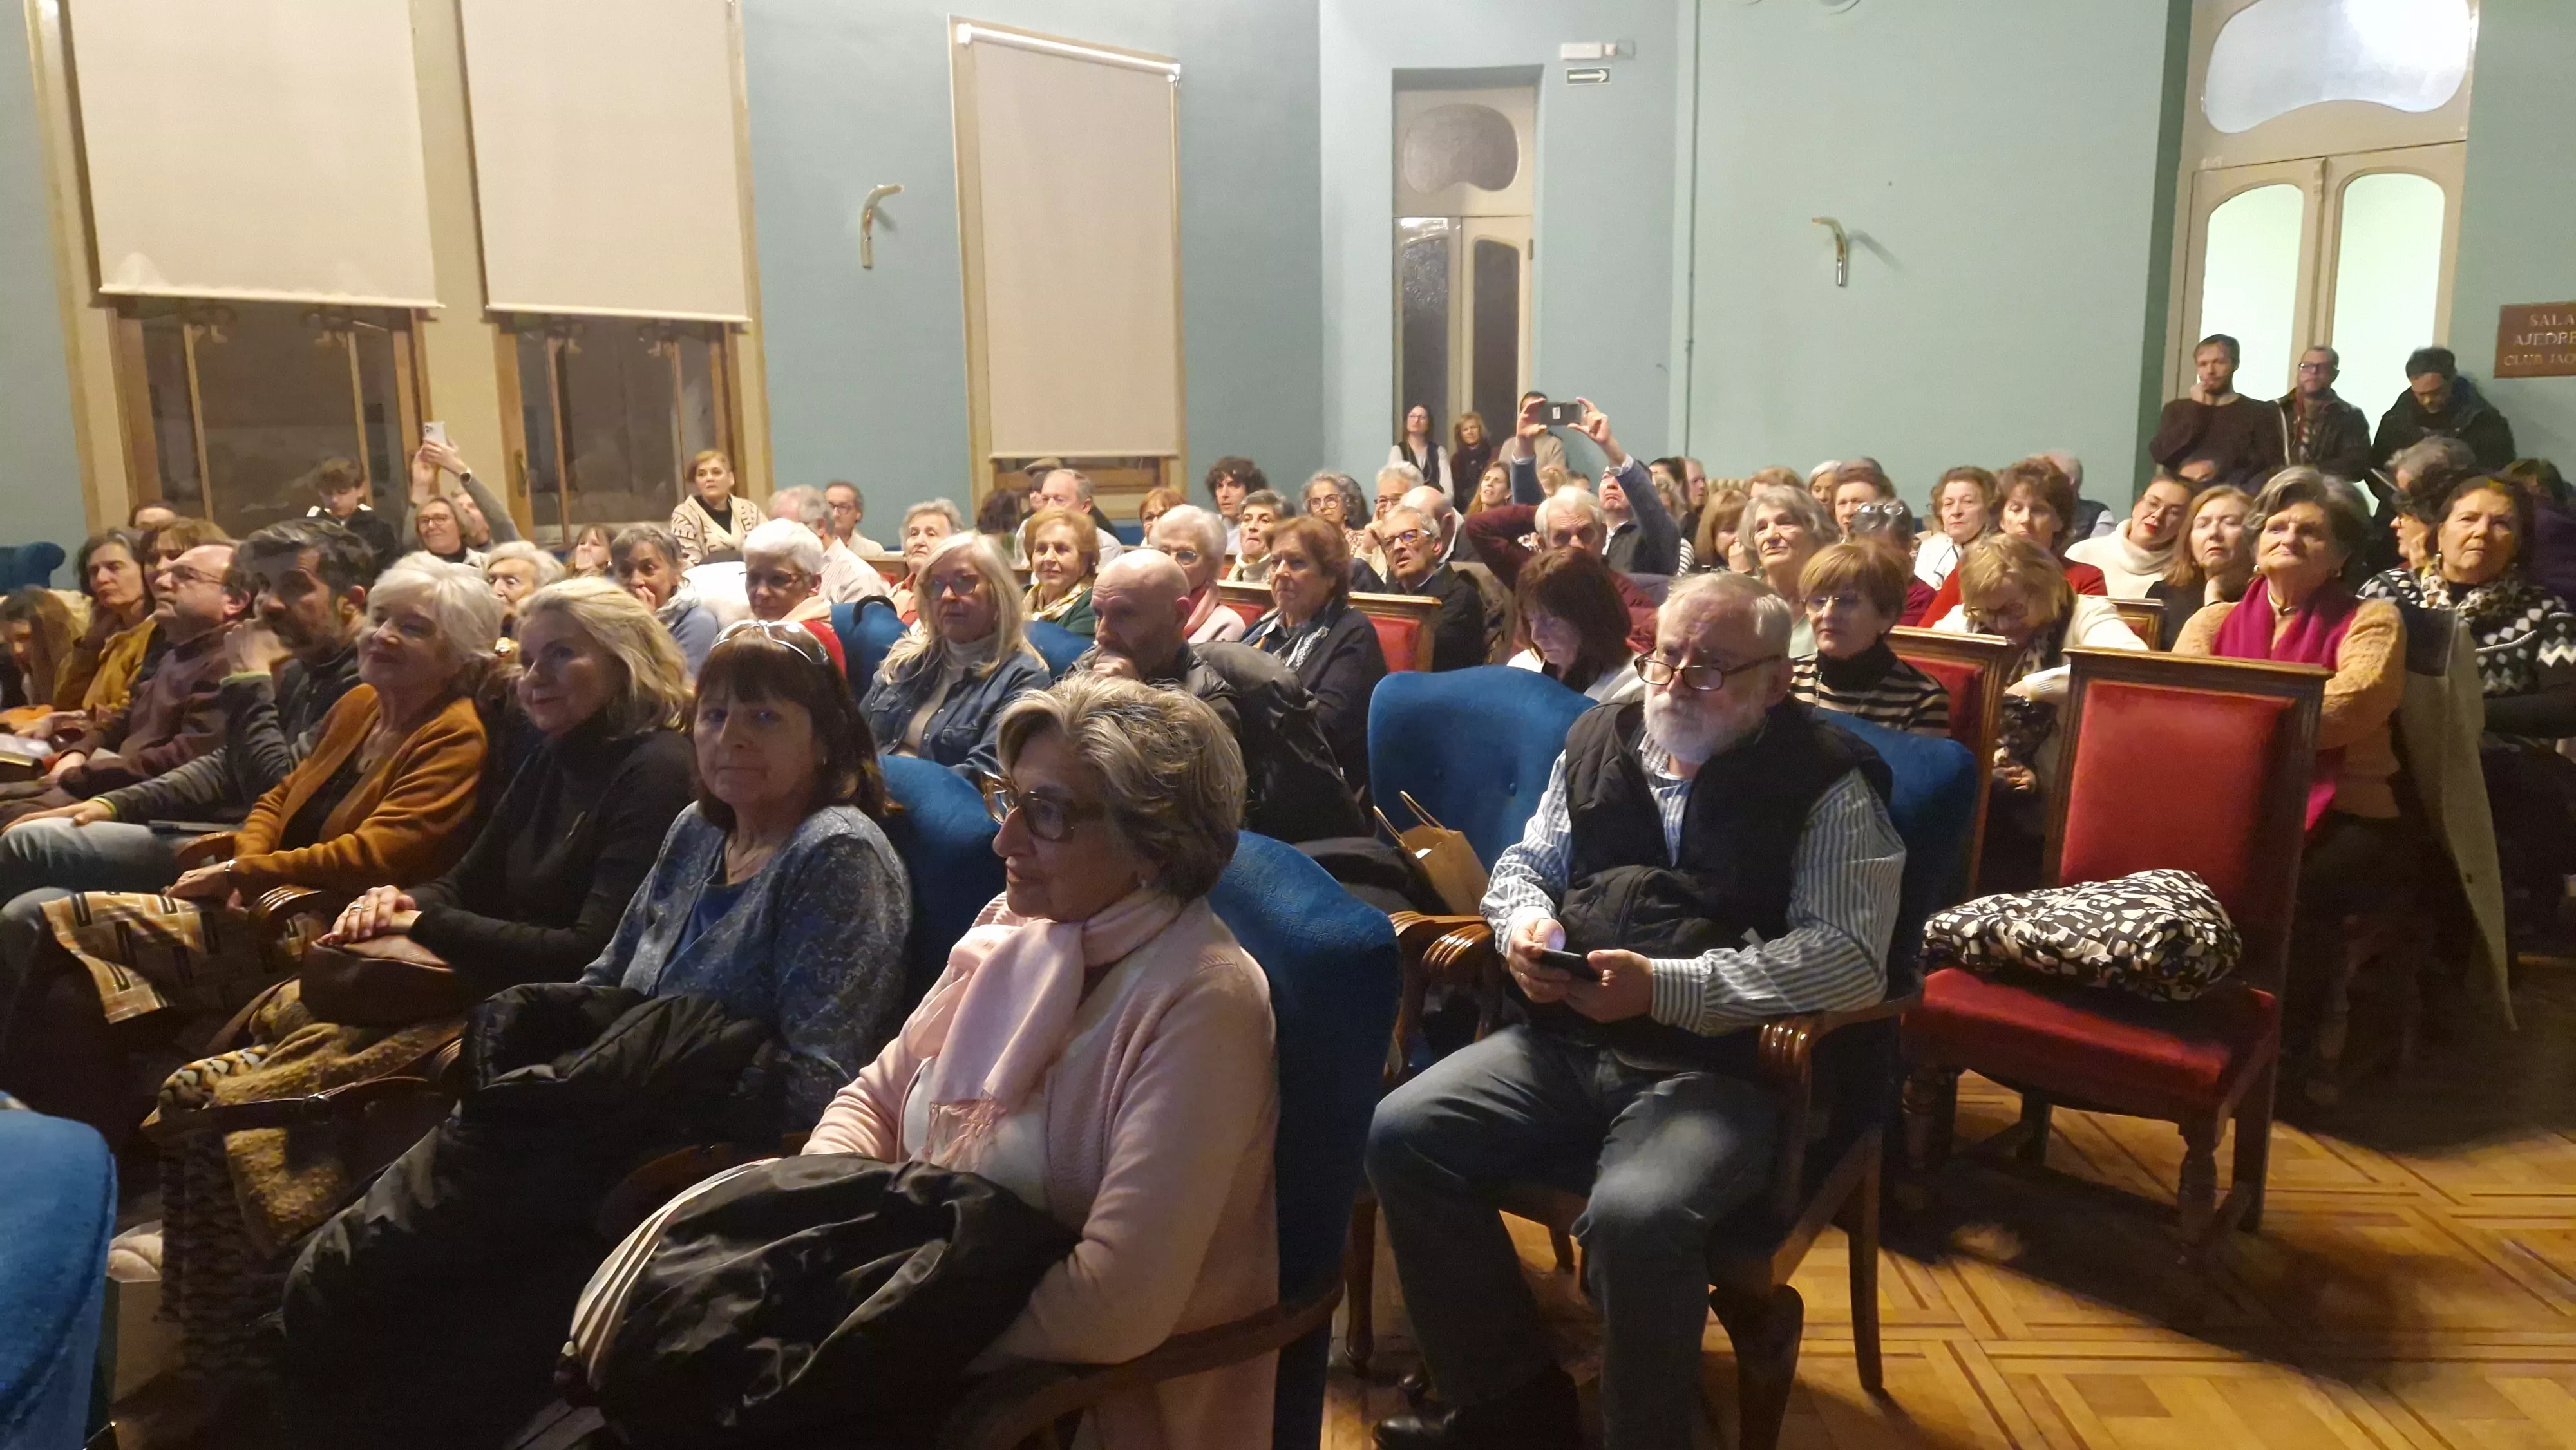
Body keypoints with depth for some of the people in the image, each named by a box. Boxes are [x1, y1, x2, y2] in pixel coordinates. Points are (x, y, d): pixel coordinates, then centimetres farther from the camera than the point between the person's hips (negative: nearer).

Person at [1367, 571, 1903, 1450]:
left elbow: (1851, 957, -15)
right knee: (1404, 1135, -12)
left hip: (1722, 1066, -5)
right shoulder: (1600, 741, 12)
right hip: (1567, 1039, 6)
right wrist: (1527, 924, -4)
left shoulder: (1826, 785, -4)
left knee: (1634, 1218, -33)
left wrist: (1664, 987, -22)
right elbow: (1525, 863, 22)